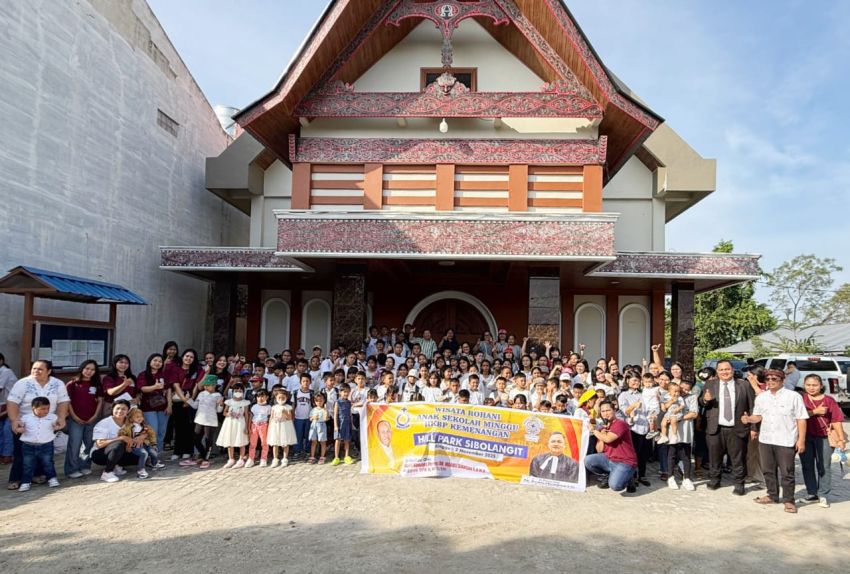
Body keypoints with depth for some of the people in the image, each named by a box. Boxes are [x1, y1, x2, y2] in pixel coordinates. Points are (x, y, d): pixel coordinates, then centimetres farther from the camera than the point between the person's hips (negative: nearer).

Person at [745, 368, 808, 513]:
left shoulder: (794, 396, -7)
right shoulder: (761, 397, 8)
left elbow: (801, 419, -7)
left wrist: (801, 440, -11)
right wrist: (749, 419, -9)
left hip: (786, 441, -5)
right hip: (765, 440, 5)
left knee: (787, 473, 3)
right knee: (768, 470, 14)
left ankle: (788, 500, 15)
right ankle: (772, 495, 29)